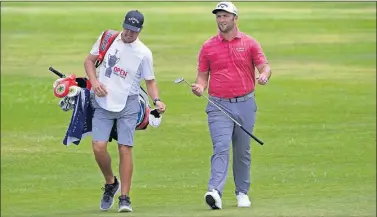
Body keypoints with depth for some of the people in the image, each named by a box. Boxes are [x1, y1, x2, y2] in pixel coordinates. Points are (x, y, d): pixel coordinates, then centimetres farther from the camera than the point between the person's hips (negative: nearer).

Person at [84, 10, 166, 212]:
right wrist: (94, 81, -6)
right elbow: (89, 60, 11)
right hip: (103, 103, 2)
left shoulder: (144, 53, -5)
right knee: (99, 147, -9)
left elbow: (150, 82, 2)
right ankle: (110, 183, 18)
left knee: (125, 149, -6)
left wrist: (156, 100, -17)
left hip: (127, 104, -2)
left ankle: (124, 198, 0)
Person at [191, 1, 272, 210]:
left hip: (245, 104, 1)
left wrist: (264, 76, -22)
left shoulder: (250, 43, 4)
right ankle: (215, 192, -28)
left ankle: (242, 193, 21)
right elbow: (203, 75, 10)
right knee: (221, 148, -16)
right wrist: (200, 86, -12)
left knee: (242, 152, 10)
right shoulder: (208, 47, 5)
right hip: (219, 105, -1)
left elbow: (265, 67, 2)